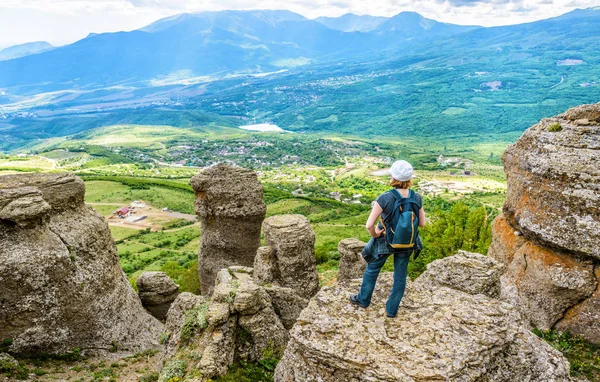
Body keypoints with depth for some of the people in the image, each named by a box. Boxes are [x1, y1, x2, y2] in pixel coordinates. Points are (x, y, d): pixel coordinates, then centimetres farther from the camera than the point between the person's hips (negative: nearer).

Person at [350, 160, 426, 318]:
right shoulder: (417, 198, -14)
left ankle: (363, 299, 42)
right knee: (400, 276, 19)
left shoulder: (384, 198, -27)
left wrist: (374, 235, -7)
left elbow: (369, 225, -27)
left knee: (372, 269, 22)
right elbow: (422, 223, -3)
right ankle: (392, 309, 33)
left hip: (385, 241, -3)